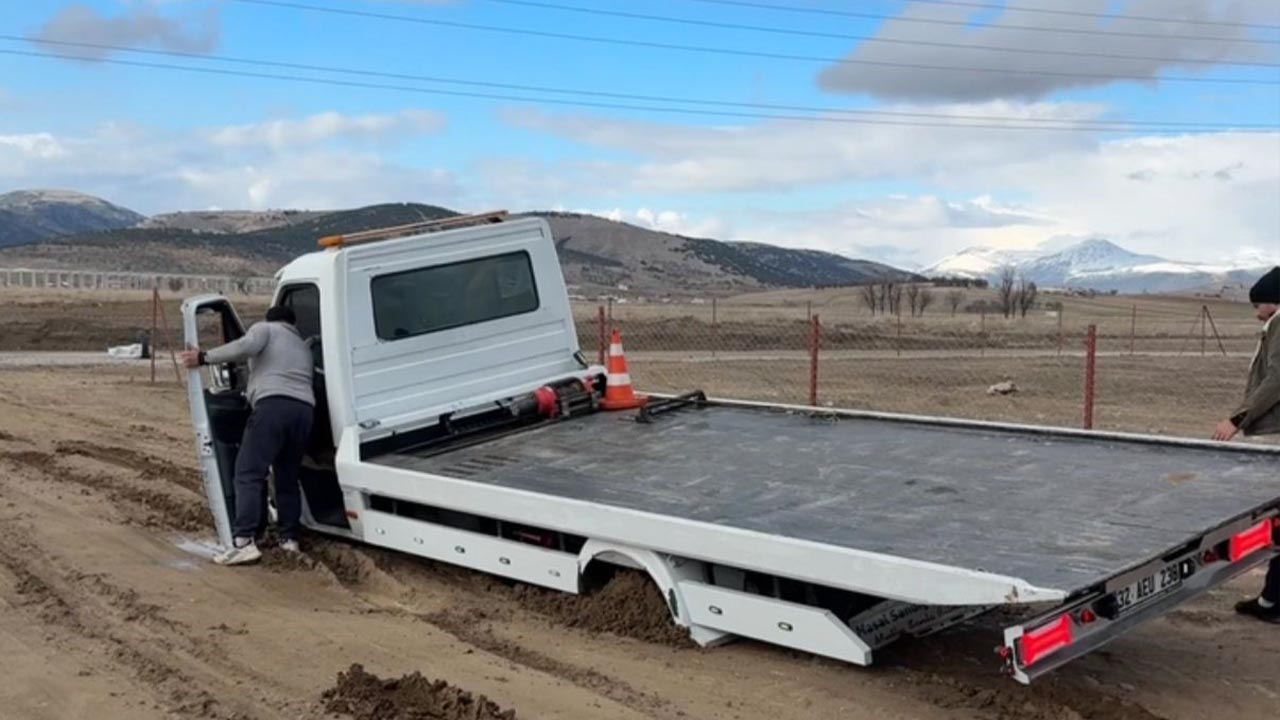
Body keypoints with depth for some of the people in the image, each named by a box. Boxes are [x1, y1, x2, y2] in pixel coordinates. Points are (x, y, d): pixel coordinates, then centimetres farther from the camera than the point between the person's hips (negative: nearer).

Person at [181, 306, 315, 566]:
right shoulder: (303, 346, 35)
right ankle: (289, 538, 17)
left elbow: (247, 346, -6)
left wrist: (205, 357, -3)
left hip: (274, 405, -6)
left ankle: (244, 542, -19)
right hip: (304, 409, 6)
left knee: (249, 474, -8)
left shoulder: (264, 328, 16)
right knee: (288, 478, 18)